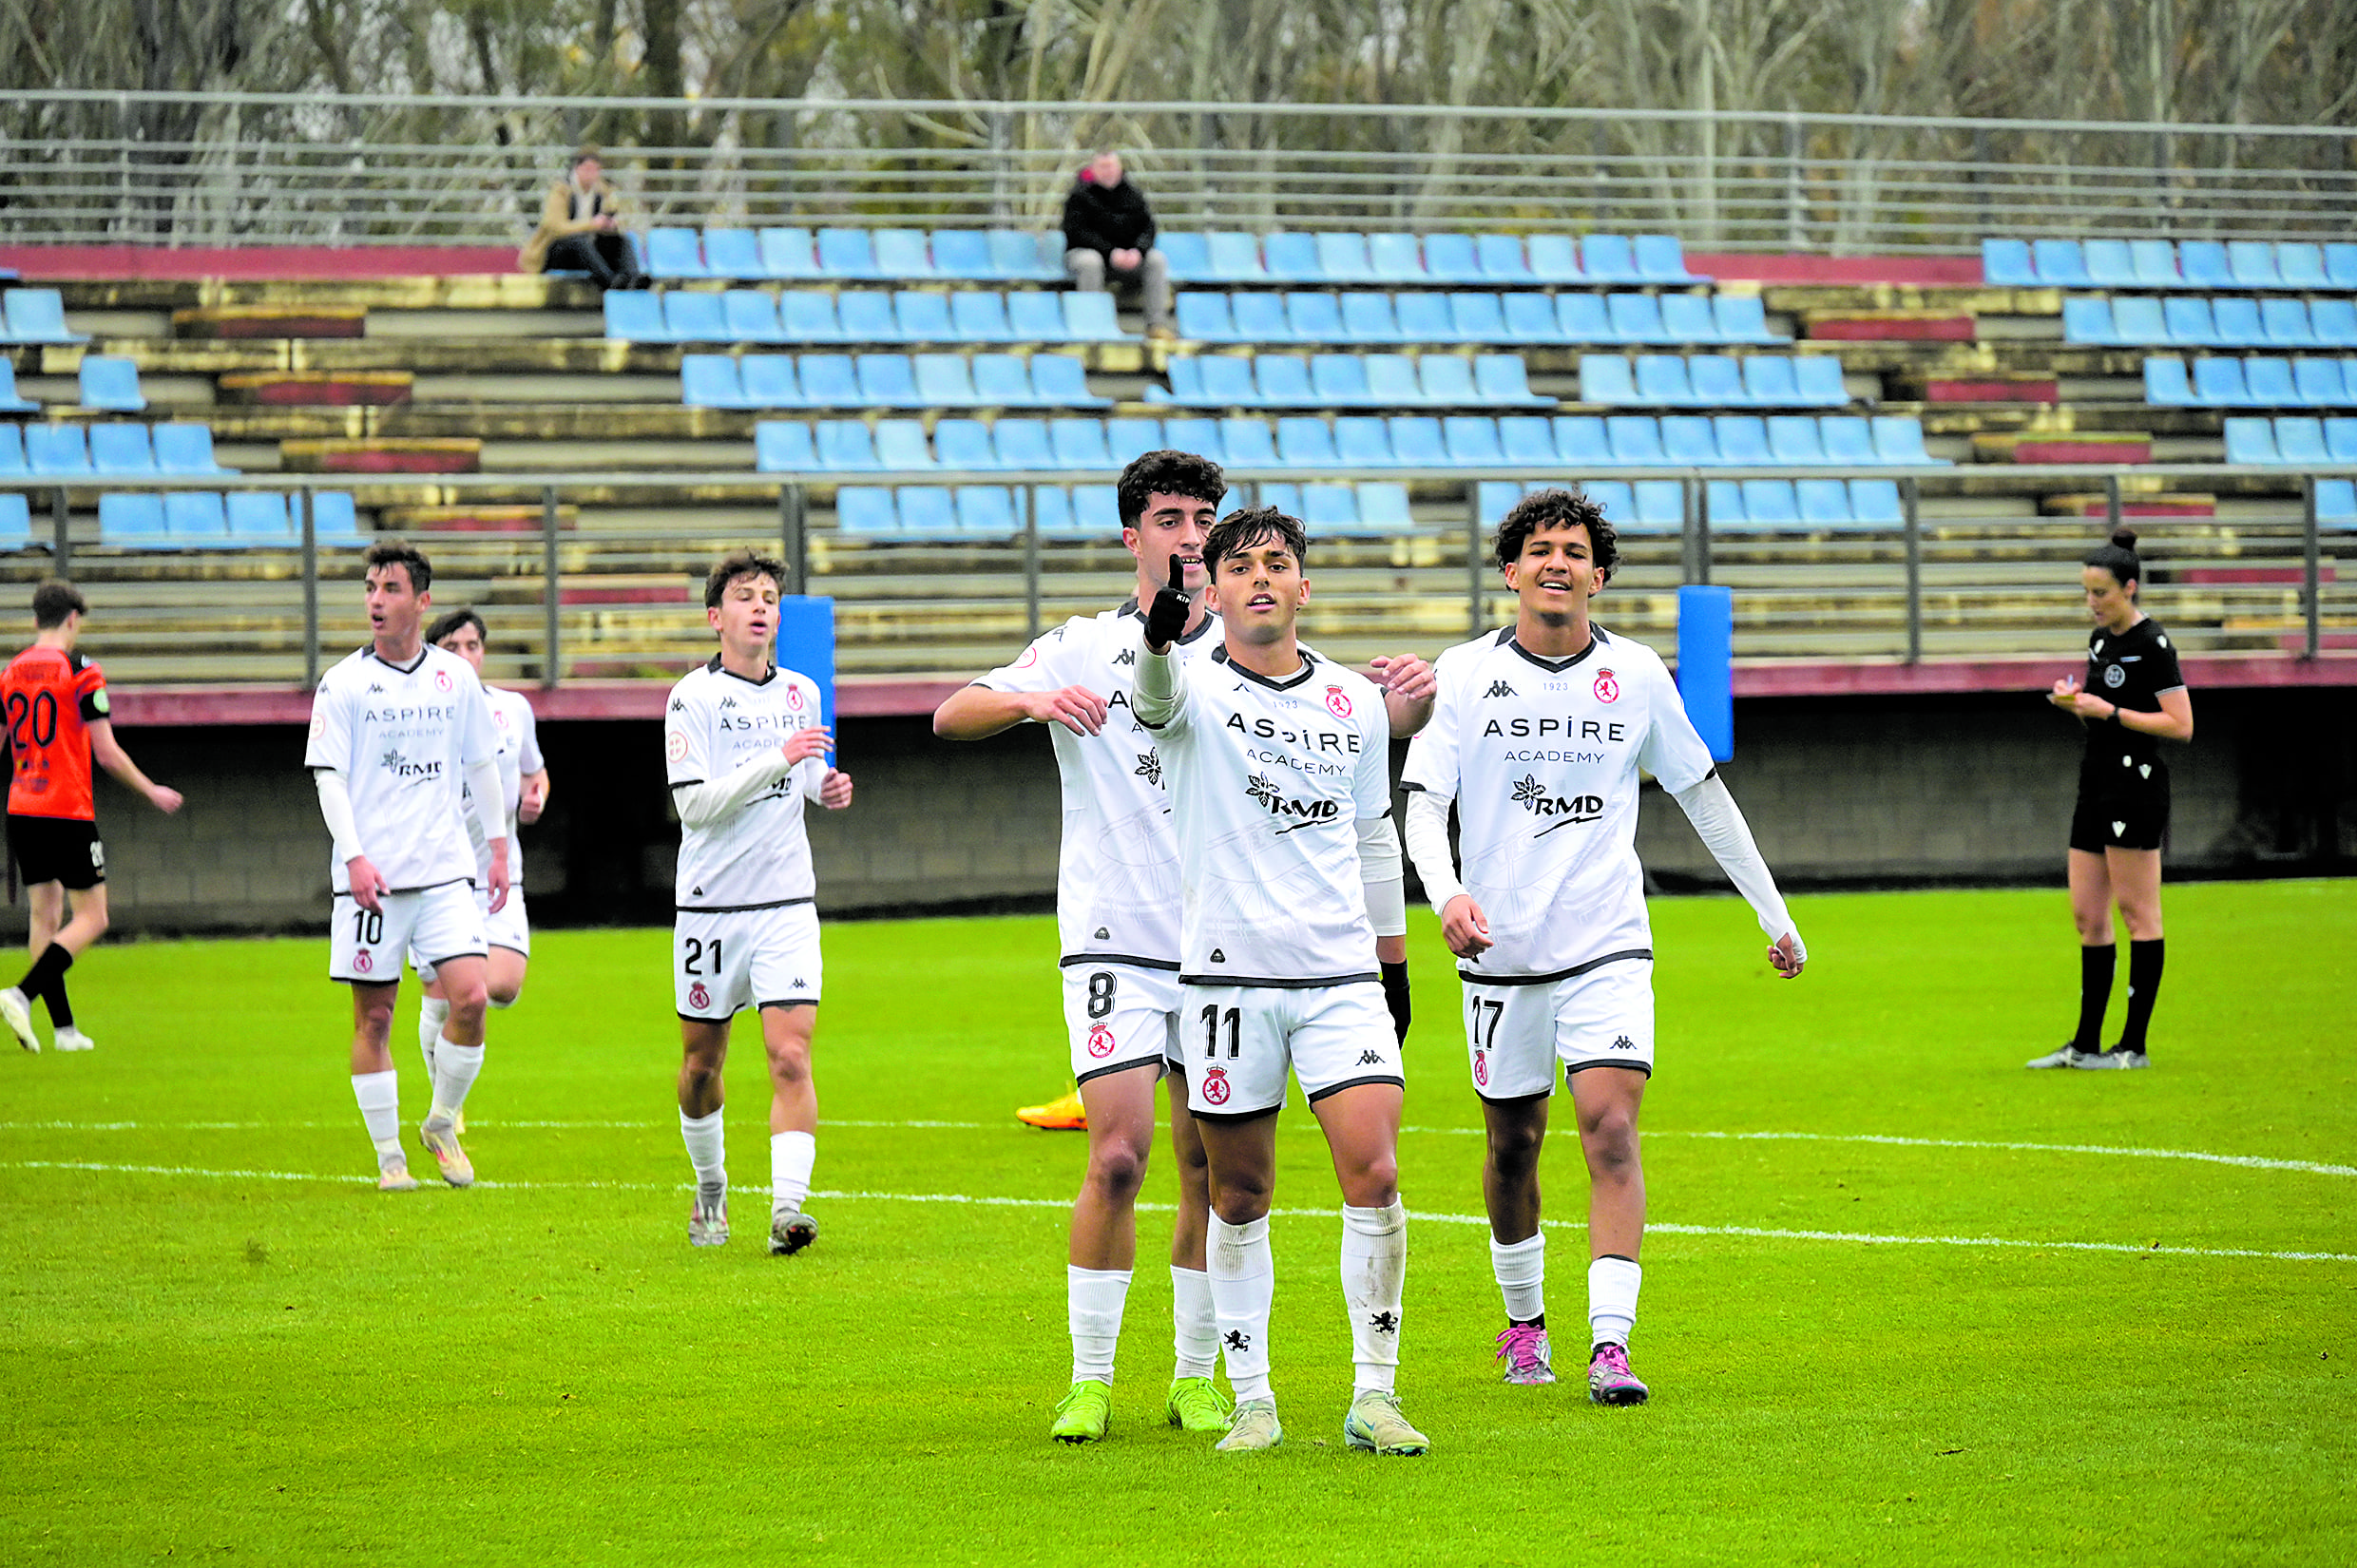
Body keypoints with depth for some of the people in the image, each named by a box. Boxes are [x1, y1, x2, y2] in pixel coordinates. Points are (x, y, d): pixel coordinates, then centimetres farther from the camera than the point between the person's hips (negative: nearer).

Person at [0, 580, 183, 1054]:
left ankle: (63, 1026, 8)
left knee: (45, 916, 11)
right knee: (91, 919, -1)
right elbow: (107, 752, -10)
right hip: (69, 814, -6)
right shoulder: (81, 673, -9)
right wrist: (151, 792, 3)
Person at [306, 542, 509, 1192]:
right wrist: (354, 857, -16)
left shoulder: (455, 676, 7)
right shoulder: (343, 684, -2)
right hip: (372, 876, -2)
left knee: (470, 997, -10)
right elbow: (329, 777, -6)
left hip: (446, 869, 2)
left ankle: (442, 1124, 11)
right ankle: (388, 1155, 10)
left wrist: (498, 848, 14)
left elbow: (482, 765, 16)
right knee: (373, 1016, 0)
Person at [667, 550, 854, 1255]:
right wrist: (778, 759, -22)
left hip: (786, 903, 2)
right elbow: (695, 805, -16)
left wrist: (827, 787, 4)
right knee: (702, 1063, 9)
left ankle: (788, 1208, -19)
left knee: (790, 1056, -13)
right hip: (710, 902, -2)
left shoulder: (801, 693, 8)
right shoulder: (693, 696, -7)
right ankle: (710, 1189, 33)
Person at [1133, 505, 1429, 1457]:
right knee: (1239, 1197, 3)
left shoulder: (1357, 701, 11)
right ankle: (1252, 1399, 14)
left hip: (1341, 975, 2)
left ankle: (1373, 1396, -2)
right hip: (1226, 976, -2)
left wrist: (1392, 956, 23)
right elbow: (1156, 696, -27)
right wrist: (1158, 639, -50)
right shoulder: (1198, 687, -2)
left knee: (1374, 1175, -10)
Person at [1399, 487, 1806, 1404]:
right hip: (1500, 951, 1)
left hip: (1608, 949, 0)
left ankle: (1610, 1344, -20)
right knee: (1513, 1145, 11)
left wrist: (1774, 914, 16)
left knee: (1611, 1130, -15)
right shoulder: (1465, 674, -1)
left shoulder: (1636, 675, 3)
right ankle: (1524, 1319, 33)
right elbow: (1423, 802, -6)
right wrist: (1446, 892, -26)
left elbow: (1702, 793, 14)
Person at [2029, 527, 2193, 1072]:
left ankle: (2135, 1044, -2)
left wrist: (2109, 711, -18)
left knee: (2137, 911, -5)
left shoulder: (2153, 644, -12)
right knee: (2087, 915, 8)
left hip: (2135, 784, -9)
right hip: (2096, 784, 9)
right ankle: (2086, 1043, 12)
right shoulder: (2100, 640, 14)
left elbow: (2181, 724, -17)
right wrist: (2076, 703, 2)